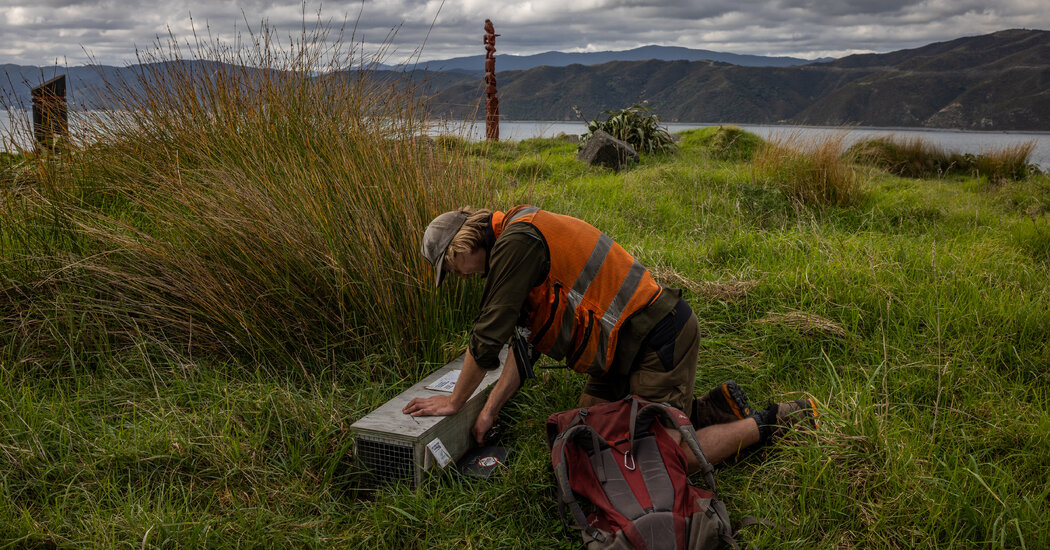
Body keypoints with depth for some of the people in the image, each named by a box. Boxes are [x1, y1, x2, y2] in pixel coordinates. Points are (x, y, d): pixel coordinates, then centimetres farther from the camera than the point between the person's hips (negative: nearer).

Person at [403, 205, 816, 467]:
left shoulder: (516, 241, -17)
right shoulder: (519, 244, 15)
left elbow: (488, 337, -15)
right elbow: (525, 344, 17)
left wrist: (454, 401, -1)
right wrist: (489, 412, 14)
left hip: (658, 338, -10)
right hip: (630, 340, 10)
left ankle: (768, 423, 8)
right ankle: (713, 409, 18)